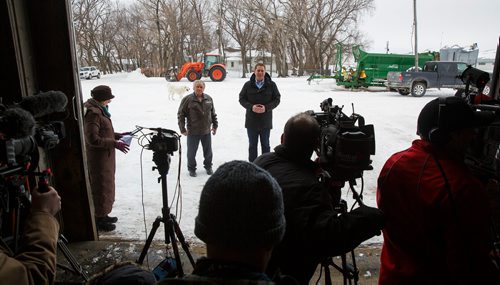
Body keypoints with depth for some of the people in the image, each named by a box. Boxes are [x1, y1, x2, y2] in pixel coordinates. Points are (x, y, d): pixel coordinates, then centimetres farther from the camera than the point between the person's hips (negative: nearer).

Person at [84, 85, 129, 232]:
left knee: (107, 185, 19)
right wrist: (114, 143, -25)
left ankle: (103, 214, 33)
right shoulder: (92, 113, -21)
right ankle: (99, 219, 15)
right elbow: (93, 139, -26)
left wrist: (116, 135, 9)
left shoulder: (99, 110, 10)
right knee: (102, 187, 1)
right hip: (99, 158, -10)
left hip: (105, 156, 10)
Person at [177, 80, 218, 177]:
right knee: (191, 152, 7)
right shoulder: (187, 99, -10)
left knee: (208, 151, 15)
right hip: (193, 132, -3)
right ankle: (192, 169, 26)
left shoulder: (208, 98, 4)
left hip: (206, 131, 4)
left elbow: (213, 113, 14)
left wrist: (215, 125, 12)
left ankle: (208, 166, 35)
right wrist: (182, 129, -10)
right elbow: (181, 114, -7)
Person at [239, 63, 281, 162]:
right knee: (252, 145, 12)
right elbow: (242, 99, 3)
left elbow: (276, 99, 0)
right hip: (251, 120, 1)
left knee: (265, 145, 12)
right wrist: (251, 107, -15)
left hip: (266, 121, -1)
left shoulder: (271, 85, -2)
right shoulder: (248, 85, 1)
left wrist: (266, 107, -17)